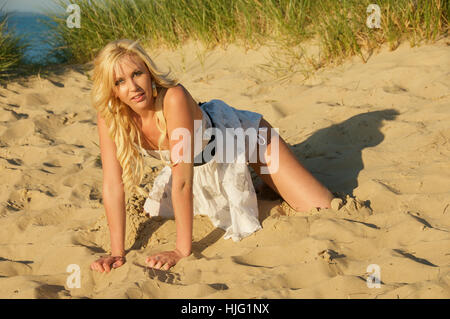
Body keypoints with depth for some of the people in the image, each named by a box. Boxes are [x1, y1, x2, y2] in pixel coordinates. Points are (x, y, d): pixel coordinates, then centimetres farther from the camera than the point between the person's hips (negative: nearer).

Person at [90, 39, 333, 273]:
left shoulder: (174, 98, -42)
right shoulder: (109, 116, -27)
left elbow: (182, 180, -41)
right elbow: (112, 185, -22)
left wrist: (182, 250, -38)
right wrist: (117, 253, -26)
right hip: (200, 164, 5)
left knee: (321, 208, -8)